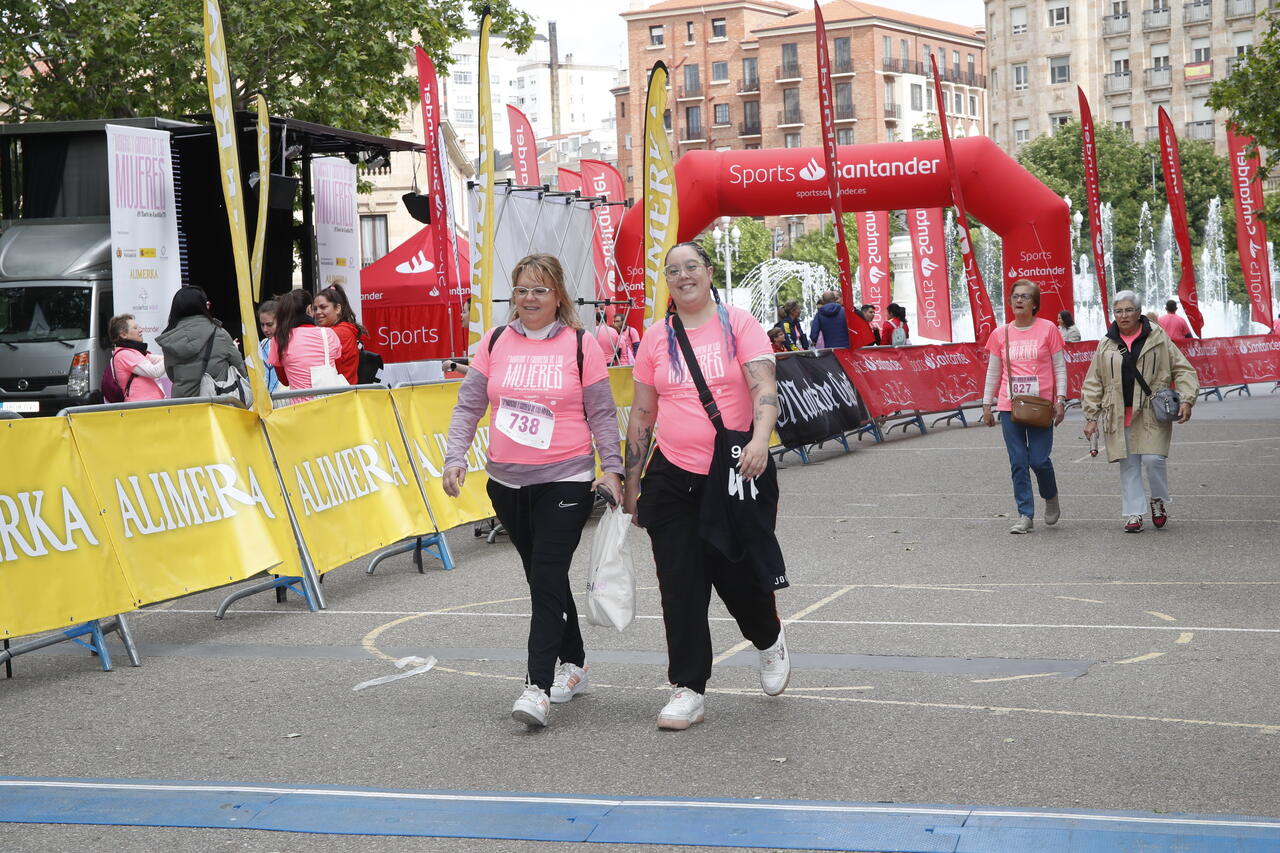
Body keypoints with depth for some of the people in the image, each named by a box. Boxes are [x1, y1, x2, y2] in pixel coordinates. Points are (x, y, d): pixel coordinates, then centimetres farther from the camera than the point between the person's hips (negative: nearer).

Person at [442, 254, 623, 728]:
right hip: (507, 481, 4)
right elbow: (468, 406, 5)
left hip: (566, 480, -4)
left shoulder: (579, 346, -3)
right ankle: (572, 664, 30)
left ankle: (538, 688, -15)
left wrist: (612, 468, -7)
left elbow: (602, 414, 1)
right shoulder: (495, 343, 5)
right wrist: (455, 457, -6)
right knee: (542, 578, 14)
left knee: (547, 579, -12)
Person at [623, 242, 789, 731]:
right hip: (673, 477, 3)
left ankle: (770, 639, 35)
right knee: (680, 585, 0)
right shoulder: (656, 338, 8)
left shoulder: (738, 325, -1)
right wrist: (631, 485, 12)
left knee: (738, 574, 1)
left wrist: (760, 439, -31)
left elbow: (764, 388, -12)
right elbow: (641, 415, 13)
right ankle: (688, 691, 9)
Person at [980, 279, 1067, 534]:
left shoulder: (1048, 329, 1)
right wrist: (986, 404, 11)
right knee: (1018, 463, 1)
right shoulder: (1001, 334, 7)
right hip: (1009, 406, 3)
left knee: (1039, 460, -6)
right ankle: (1025, 516, 6)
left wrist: (1060, 399, -5)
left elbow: (1060, 367, 3)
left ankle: (1051, 498, 24)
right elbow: (993, 372, 14)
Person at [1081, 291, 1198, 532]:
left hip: (1152, 413, -2)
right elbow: (1093, 384, 13)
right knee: (1128, 466, 3)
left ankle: (1158, 501, 13)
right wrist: (1091, 417, 7)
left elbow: (1182, 370, 5)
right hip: (1119, 417, 3)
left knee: (1153, 459, -12)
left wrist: (1186, 400, -8)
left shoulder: (1158, 339, 4)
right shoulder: (1106, 345, 10)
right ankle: (1134, 514, 9)